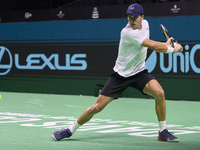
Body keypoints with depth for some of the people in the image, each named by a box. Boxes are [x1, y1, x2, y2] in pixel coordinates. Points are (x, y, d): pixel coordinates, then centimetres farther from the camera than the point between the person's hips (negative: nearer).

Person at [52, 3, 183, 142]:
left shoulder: (145, 24, 2)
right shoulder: (128, 33, -24)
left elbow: (151, 44, 23)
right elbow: (153, 46, -25)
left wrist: (165, 44, 6)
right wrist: (173, 49, -13)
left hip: (139, 72, 5)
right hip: (121, 74, -5)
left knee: (159, 92, -23)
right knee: (97, 107, -5)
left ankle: (163, 132, -7)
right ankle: (71, 130, 17)